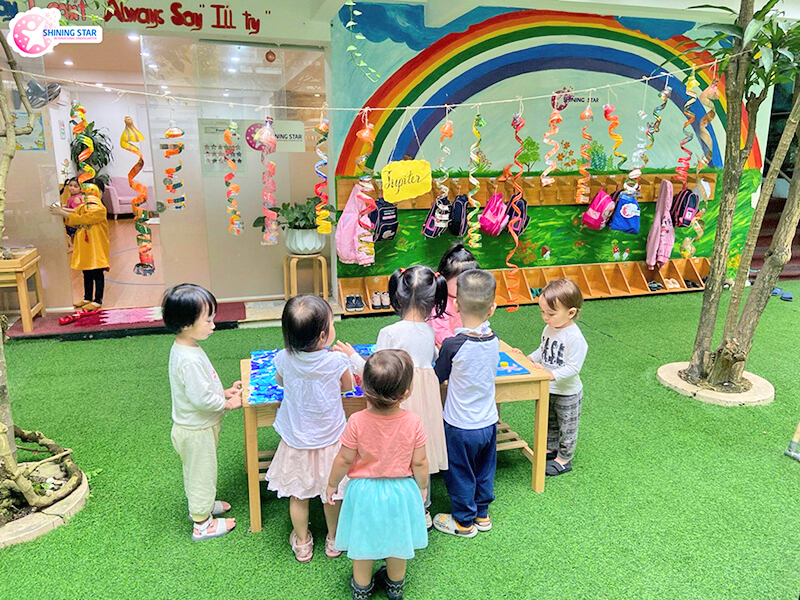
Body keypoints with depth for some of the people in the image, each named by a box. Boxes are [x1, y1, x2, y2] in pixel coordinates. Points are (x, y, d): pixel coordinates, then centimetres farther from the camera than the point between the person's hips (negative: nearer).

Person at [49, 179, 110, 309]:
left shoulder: (99, 209, -13)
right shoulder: (82, 207, 12)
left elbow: (83, 219, -22)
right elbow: (74, 223, 9)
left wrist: (64, 213, -21)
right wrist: (63, 214, -5)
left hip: (97, 248, -8)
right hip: (84, 247, 8)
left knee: (97, 274, 0)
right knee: (87, 274, 16)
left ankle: (98, 300, 7)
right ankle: (87, 298, 27)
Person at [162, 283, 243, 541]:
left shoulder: (183, 349, 0)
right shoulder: (190, 360, -33)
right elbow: (202, 399, -30)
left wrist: (225, 392, 4)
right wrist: (228, 403, -16)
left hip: (194, 427, 10)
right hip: (196, 431, -10)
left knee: (196, 471, 28)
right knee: (202, 473, 9)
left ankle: (200, 505, 50)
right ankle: (202, 524, 28)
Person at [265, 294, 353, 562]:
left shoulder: (284, 359, -18)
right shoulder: (336, 362, -25)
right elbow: (348, 386, -2)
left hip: (295, 441, 2)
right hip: (329, 440, -1)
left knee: (298, 494, 21)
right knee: (332, 494, 20)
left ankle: (302, 543, 38)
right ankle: (333, 540, 39)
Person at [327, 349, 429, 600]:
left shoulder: (357, 421, -26)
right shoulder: (413, 422, -23)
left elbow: (344, 460, -14)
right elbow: (420, 463, -12)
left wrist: (332, 483, 4)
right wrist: (422, 487, 7)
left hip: (364, 490, -1)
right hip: (402, 489, 1)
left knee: (364, 541, 22)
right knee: (398, 540, 24)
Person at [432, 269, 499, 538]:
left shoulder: (453, 346, -26)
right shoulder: (494, 341, -10)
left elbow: (438, 377, -9)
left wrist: (439, 353, 8)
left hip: (461, 426, -5)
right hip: (489, 422, 5)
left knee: (460, 474, 16)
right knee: (484, 470, 24)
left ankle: (464, 522, 33)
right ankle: (482, 514, 42)